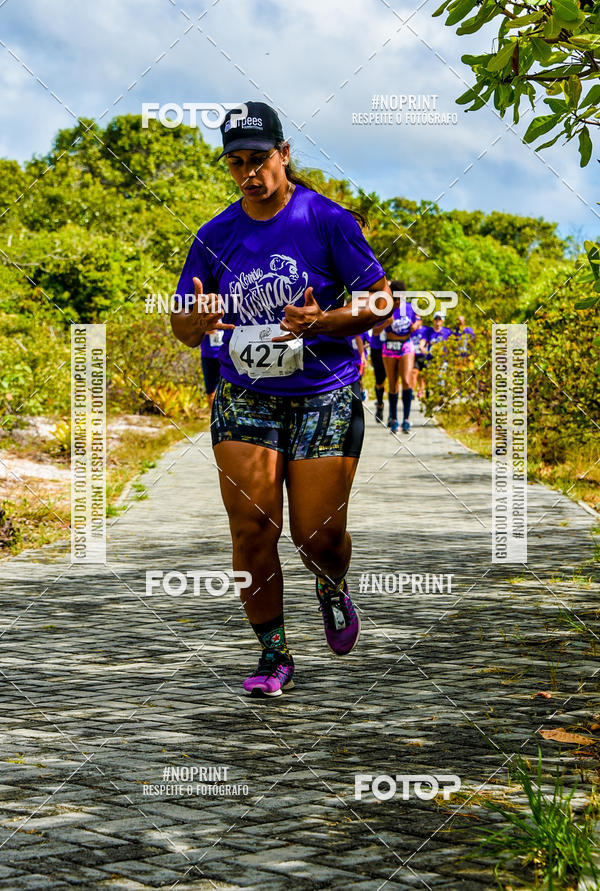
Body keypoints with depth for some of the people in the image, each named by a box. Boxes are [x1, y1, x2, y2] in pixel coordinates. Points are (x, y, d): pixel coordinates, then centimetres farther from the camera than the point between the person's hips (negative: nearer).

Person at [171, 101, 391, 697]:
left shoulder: (327, 220, -6)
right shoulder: (215, 236, 4)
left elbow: (380, 302, -5)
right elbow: (181, 327, 10)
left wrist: (324, 322, -22)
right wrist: (198, 323, -15)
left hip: (325, 399, -2)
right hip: (245, 398, 2)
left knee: (319, 536, -2)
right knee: (251, 530, -7)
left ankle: (332, 587, 35)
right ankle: (273, 655, 9)